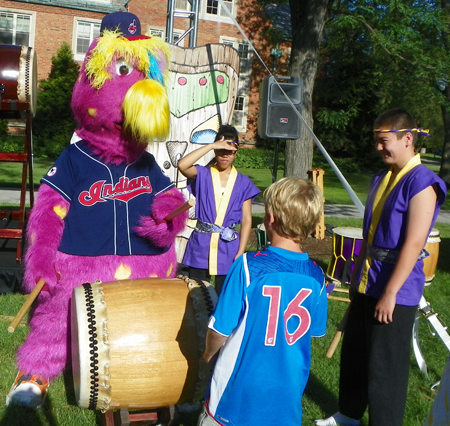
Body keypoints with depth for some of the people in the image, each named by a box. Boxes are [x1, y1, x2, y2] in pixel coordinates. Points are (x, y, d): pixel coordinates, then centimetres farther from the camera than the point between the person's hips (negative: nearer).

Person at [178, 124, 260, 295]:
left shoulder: (243, 183, 5)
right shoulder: (202, 175, 2)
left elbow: (246, 220, 2)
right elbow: (182, 165, -20)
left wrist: (240, 253, -6)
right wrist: (211, 145, -19)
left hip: (228, 248, 1)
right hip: (200, 247, -1)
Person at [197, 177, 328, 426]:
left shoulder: (248, 266, -21)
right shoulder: (315, 276, -8)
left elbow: (220, 329, -15)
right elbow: (315, 332, 5)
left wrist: (209, 353, 6)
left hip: (239, 391, -3)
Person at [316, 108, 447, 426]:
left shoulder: (421, 183, -16)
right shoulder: (381, 179, 10)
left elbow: (413, 244, -21)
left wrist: (390, 293, -21)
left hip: (395, 290, -8)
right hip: (366, 284, 8)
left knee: (385, 365, 2)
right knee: (353, 352, 19)